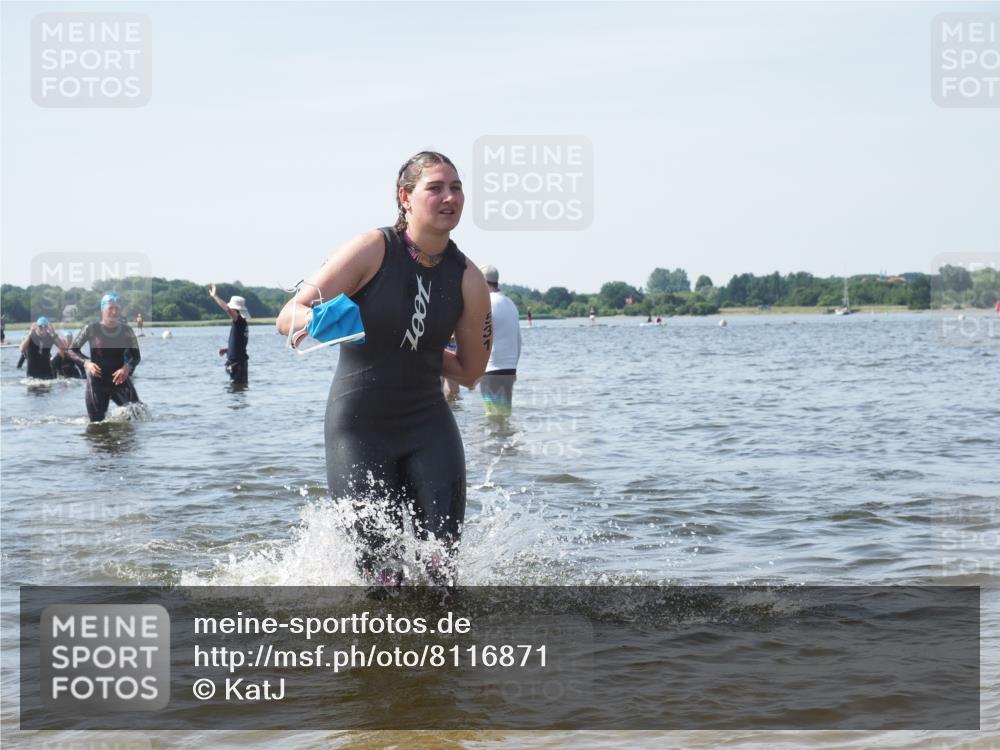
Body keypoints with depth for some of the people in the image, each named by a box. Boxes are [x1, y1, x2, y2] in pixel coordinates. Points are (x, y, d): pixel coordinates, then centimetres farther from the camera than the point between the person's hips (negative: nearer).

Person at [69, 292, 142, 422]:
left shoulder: (126, 331, 0)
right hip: (97, 381, -1)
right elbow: (72, 350, 3)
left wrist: (127, 368, -17)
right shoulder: (91, 329, -5)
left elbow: (136, 356, 5)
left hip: (120, 379, 1)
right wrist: (86, 363, -15)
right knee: (97, 422, -1)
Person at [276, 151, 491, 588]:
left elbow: (468, 373, 8)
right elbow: (288, 317, -15)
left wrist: (416, 347, -2)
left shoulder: (468, 280, -3)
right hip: (358, 428, -3)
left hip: (428, 426, 3)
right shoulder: (374, 250, -12)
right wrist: (313, 317, -36)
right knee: (382, 574, -2)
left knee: (444, 562, -4)